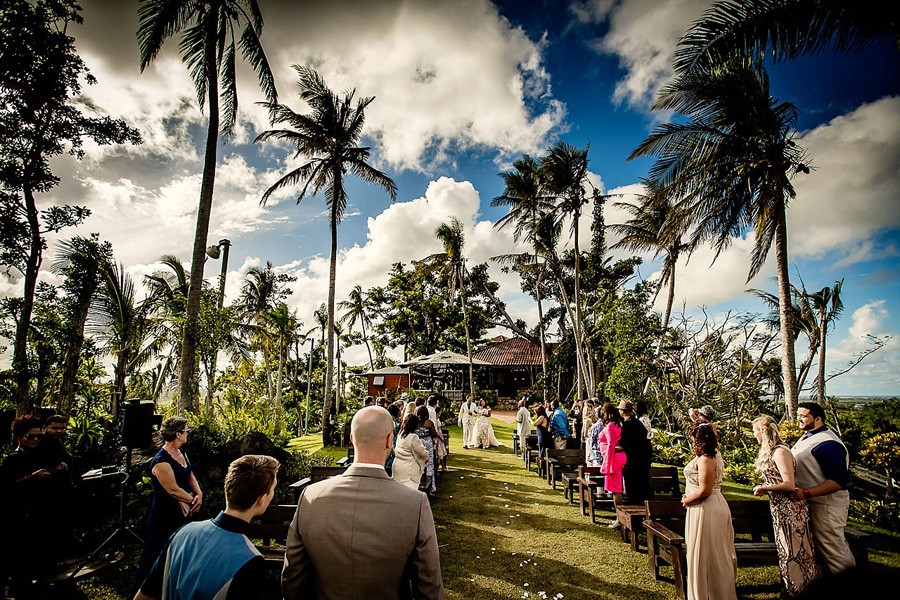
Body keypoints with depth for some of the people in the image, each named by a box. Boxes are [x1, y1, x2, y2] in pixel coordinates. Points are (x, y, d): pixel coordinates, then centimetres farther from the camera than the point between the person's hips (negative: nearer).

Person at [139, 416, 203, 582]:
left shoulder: (182, 453, 5)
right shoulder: (161, 461, -24)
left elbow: (190, 476, 9)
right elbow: (173, 490, -23)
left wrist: (199, 494, -7)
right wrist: (193, 501, -12)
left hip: (183, 511, 8)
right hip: (165, 514, -8)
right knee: (159, 556, 7)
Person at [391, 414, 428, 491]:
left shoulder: (400, 435, 3)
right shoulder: (413, 437, -19)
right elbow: (423, 453, -15)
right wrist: (427, 455, 9)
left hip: (397, 466, 8)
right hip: (408, 469, -8)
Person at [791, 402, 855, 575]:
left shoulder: (828, 444, -21)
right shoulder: (807, 438, 10)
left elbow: (838, 481, -26)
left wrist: (807, 493, -31)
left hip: (826, 506, -10)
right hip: (812, 503, 10)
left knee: (833, 551, 0)